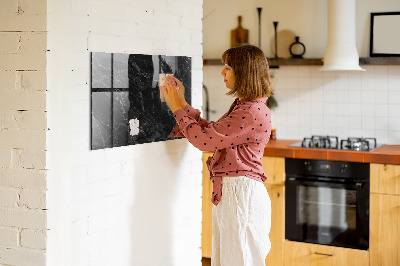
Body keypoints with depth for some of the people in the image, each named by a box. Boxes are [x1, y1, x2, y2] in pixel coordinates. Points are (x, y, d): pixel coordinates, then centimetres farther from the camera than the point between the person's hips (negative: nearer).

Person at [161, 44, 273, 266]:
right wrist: (182, 103, 15)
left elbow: (204, 139, -19)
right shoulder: (242, 106, 14)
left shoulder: (253, 112, -19)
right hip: (228, 192, 10)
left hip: (242, 194, -10)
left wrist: (177, 108, -7)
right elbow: (210, 132, 17)